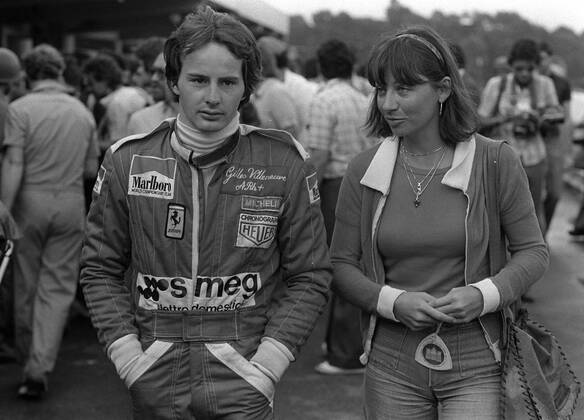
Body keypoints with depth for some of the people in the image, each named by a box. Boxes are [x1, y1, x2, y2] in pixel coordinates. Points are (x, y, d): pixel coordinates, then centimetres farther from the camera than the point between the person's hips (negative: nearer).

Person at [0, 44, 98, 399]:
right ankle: (40, 368, -5)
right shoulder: (83, 113, 4)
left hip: (31, 202, -2)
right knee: (58, 287, 4)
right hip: (71, 205, 2)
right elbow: (91, 170, 9)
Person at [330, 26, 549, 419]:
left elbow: (533, 251, 2)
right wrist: (393, 302, -14)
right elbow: (341, 265, 3)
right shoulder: (364, 171, 0)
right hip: (392, 367, 2)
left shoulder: (496, 163, -5)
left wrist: (484, 295, -15)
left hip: (475, 368, -2)